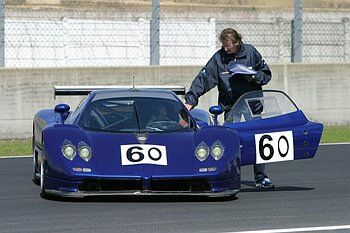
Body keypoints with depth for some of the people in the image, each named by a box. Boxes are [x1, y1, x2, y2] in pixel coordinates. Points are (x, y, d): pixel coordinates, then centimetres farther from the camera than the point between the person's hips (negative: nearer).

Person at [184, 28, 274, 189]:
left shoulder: (251, 52, -1)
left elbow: (266, 73, 9)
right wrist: (190, 100, -19)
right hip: (230, 107, -1)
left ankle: (261, 178, 10)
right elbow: (203, 79, -9)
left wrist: (254, 77, -12)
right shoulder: (218, 58, -4)